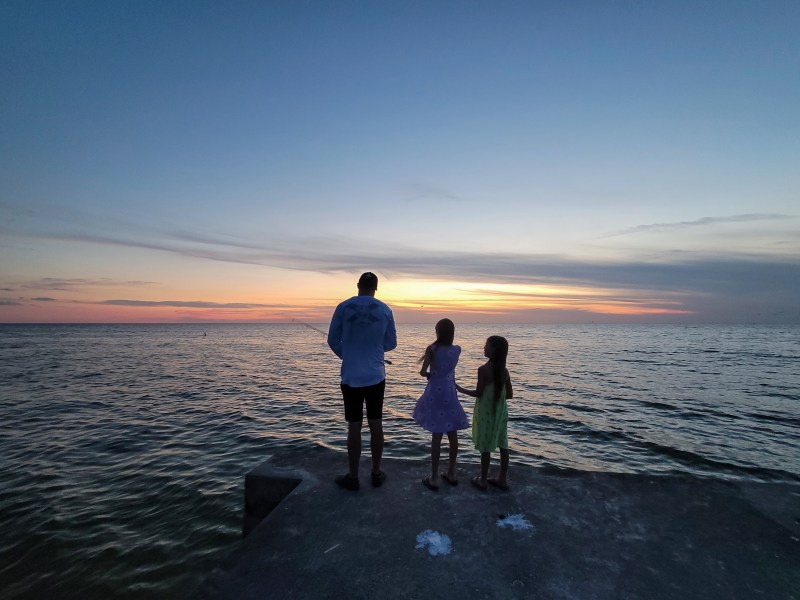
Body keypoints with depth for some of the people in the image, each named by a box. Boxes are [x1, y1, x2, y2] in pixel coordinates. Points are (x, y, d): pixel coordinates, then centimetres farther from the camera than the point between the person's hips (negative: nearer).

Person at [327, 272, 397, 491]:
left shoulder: (343, 307, -7)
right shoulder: (385, 310, -2)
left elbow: (333, 341, 0)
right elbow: (391, 344, 4)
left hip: (351, 377, -1)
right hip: (376, 376, 2)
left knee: (354, 426, 7)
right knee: (376, 424, 12)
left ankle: (353, 477, 19)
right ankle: (376, 473, 24)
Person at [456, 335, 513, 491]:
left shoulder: (483, 369, -18)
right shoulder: (504, 370, 1)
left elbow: (478, 393, -15)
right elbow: (510, 394, 5)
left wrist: (459, 388, -3)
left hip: (486, 411, -6)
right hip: (500, 411, 6)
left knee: (485, 446, 5)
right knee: (502, 445, 14)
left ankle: (483, 481, 17)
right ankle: (503, 479, 26)